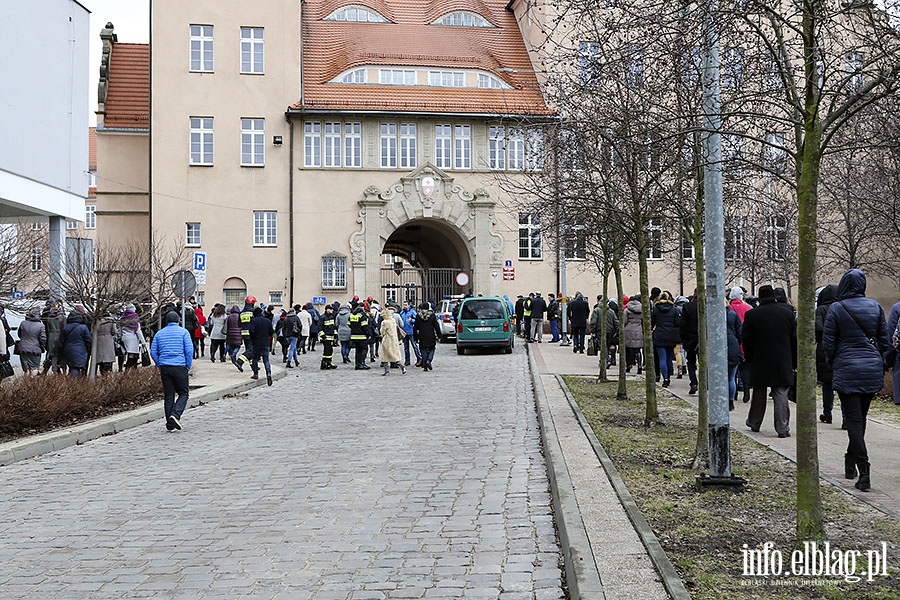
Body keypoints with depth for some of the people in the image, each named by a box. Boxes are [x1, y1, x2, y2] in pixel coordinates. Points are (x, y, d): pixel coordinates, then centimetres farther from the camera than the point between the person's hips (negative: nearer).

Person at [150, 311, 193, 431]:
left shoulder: (159, 333, 10)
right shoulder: (183, 332, 0)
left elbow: (153, 352, 9)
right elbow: (189, 350, -6)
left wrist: (160, 366, 15)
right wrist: (188, 366, 3)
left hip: (164, 367, 4)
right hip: (179, 367, -4)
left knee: (168, 395, 8)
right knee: (183, 393, 6)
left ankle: (170, 425, 8)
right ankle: (175, 415, -17)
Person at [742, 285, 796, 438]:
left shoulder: (751, 315, -5)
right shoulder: (786, 314, 1)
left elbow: (746, 340, -2)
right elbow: (794, 340, 6)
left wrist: (748, 358, 11)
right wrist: (794, 362, 13)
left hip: (759, 362, 0)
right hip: (782, 362, 0)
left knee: (758, 394, 14)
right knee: (781, 394, -1)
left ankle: (754, 423, 26)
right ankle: (783, 428, -5)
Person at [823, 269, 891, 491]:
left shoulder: (836, 309, -7)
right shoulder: (875, 307, 5)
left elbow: (828, 342, -5)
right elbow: (884, 339, 8)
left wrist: (832, 364, 10)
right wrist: (883, 364, 17)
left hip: (847, 371, -4)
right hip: (872, 370, 4)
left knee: (854, 420, -4)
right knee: (860, 417, 17)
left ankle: (864, 472, -14)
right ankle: (850, 464, 30)